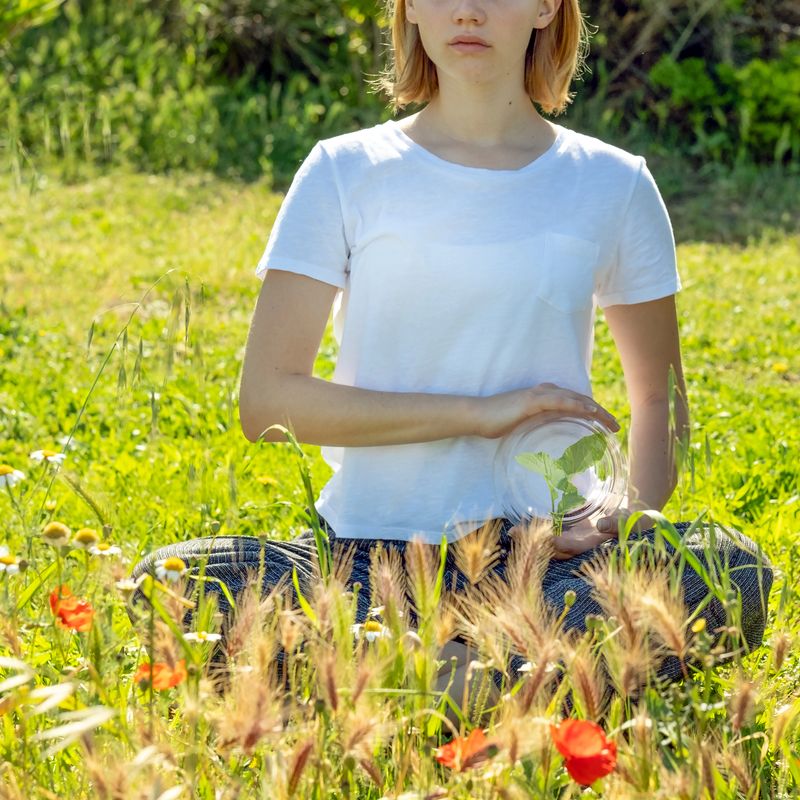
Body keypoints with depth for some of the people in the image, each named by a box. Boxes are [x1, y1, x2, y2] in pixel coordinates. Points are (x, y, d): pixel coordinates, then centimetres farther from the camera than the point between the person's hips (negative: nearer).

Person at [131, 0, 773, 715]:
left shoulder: (613, 185, 8)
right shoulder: (344, 174, 5)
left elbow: (661, 400, 17)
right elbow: (266, 402, -2)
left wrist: (631, 519, -5)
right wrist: (478, 412, -11)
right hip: (366, 558, 0)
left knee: (734, 574, -30)